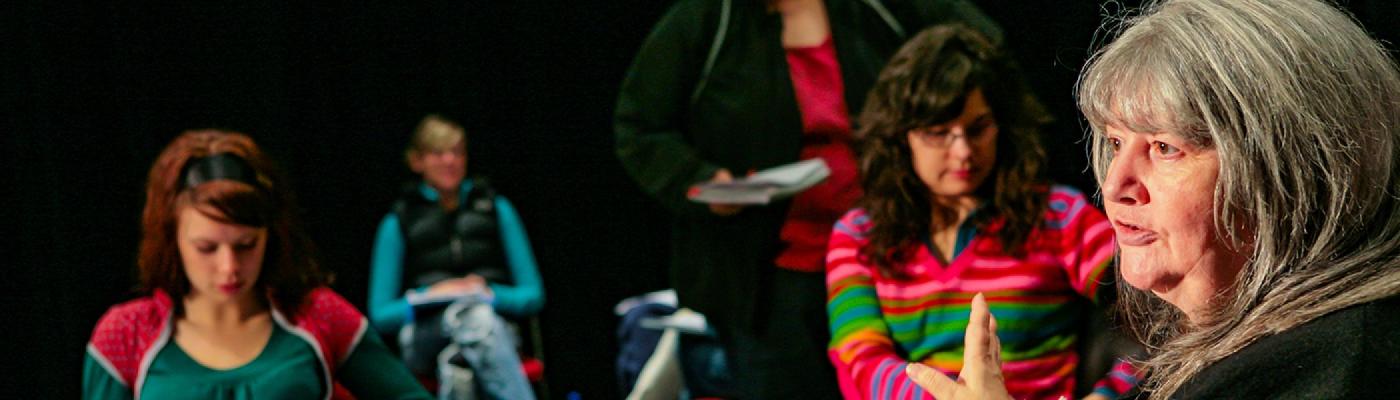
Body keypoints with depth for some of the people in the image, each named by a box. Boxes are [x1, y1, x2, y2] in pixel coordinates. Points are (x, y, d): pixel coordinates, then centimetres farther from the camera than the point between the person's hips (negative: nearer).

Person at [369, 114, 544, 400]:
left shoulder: (495, 208, 17)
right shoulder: (399, 222, 14)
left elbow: (533, 296, 14)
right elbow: (380, 315, 11)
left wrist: (489, 293, -6)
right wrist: (432, 295, -6)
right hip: (425, 335, -1)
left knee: (479, 308, -38)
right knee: (476, 313, -39)